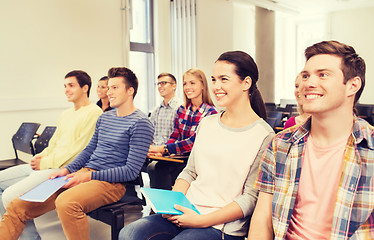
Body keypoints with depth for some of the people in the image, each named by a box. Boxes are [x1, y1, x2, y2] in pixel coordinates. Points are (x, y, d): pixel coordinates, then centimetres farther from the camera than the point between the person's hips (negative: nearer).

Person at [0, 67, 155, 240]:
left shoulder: (140, 123, -8)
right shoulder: (104, 117, 18)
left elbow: (132, 171, -13)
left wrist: (90, 176, -16)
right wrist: (67, 170, 6)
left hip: (111, 182, -7)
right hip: (84, 174, 8)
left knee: (65, 203, -38)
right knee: (18, 206, -4)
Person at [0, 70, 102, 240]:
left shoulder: (94, 113, -11)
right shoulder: (66, 114, 20)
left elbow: (79, 149, -16)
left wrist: (46, 163, -12)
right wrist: (41, 156, 3)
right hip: (44, 166, 10)